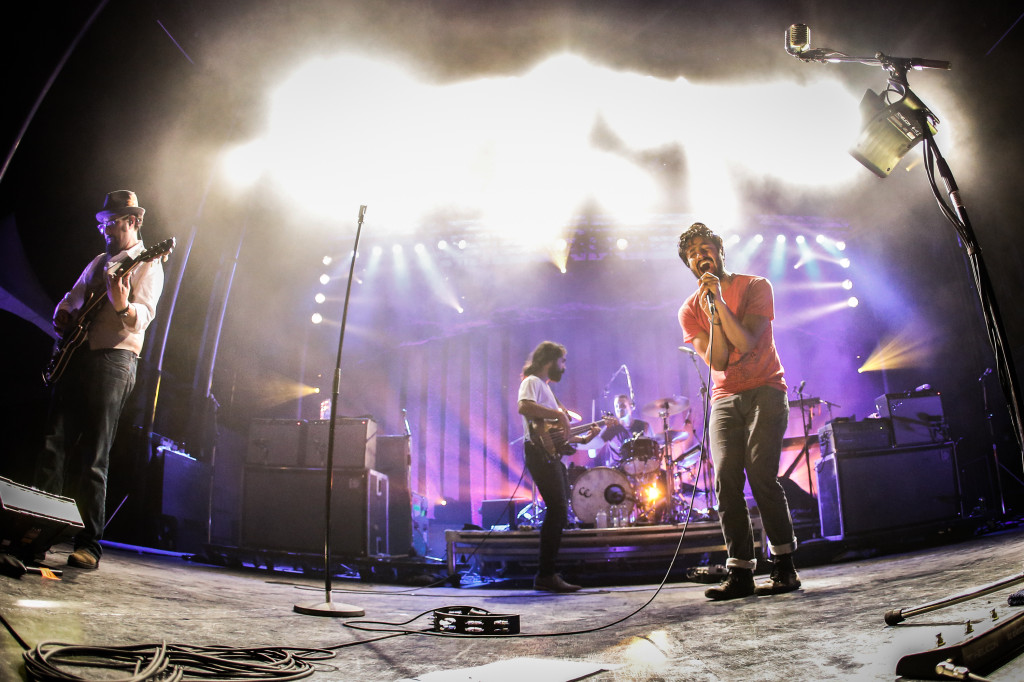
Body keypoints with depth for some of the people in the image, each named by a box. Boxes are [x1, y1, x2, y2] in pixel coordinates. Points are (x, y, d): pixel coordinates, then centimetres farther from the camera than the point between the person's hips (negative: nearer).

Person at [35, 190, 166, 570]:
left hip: (112, 359, -7)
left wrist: (123, 307, -35)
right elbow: (72, 297, 31)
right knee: (54, 446, 3)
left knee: (92, 458, -8)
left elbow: (145, 314, -14)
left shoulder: (147, 264, 1)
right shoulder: (99, 262, 23)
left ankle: (89, 545, -4)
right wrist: (62, 314, 9)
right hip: (75, 357, 7)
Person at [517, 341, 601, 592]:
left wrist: (583, 438, 17)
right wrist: (559, 413, -23)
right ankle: (546, 575, -13)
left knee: (558, 514, 9)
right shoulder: (532, 381, -2)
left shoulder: (545, 386, 27)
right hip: (540, 455, -10)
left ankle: (547, 574, 14)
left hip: (552, 456, 10)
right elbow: (524, 406, -27)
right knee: (558, 511, -16)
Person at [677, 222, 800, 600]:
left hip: (765, 391, -3)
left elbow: (746, 342, -14)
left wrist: (719, 301, -21)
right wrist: (710, 312, -18)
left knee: (761, 474, -17)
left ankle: (785, 566, -5)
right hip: (725, 399, 3)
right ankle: (740, 572, -6)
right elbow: (717, 361, -6)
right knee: (726, 481, -10)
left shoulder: (755, 286, 0)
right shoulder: (690, 310, 6)